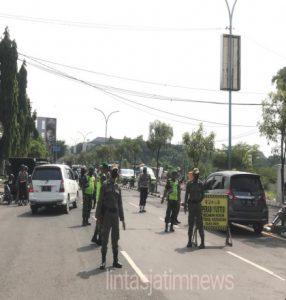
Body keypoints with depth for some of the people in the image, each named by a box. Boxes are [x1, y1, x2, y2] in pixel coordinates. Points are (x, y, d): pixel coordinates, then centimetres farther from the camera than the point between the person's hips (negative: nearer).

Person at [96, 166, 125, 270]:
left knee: (115, 239, 9)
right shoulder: (105, 185, -3)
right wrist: (98, 216, -8)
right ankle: (103, 261, 7)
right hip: (106, 214, -5)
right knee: (105, 239, 0)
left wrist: (122, 218, 13)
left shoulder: (118, 187, 11)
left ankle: (115, 261, 17)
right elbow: (100, 202, -5)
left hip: (115, 214, 5)